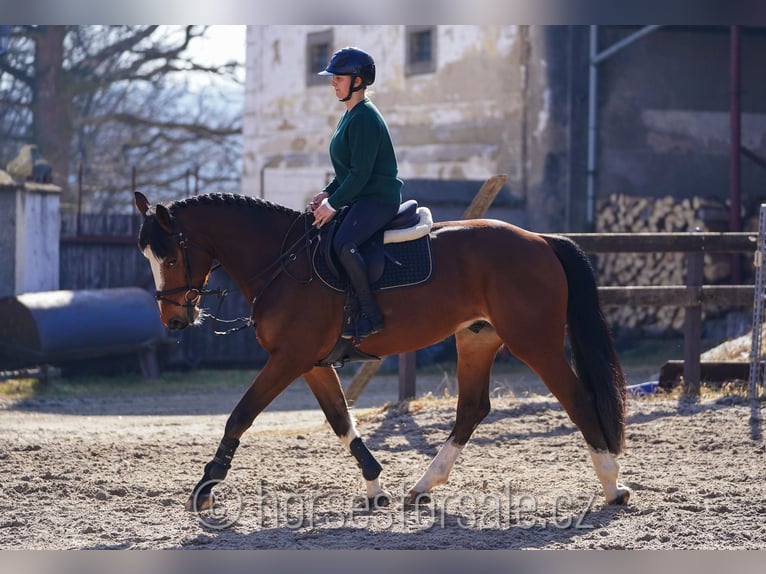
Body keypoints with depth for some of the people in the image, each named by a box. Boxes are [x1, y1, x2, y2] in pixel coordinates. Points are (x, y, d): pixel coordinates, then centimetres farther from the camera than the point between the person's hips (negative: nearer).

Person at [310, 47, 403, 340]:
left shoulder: (364, 119, -16)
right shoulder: (351, 115, 16)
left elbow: (361, 172, -21)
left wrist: (334, 203, -18)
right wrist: (328, 192, 9)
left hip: (379, 198, -11)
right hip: (361, 197, 11)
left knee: (343, 243, -31)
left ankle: (370, 316, -25)